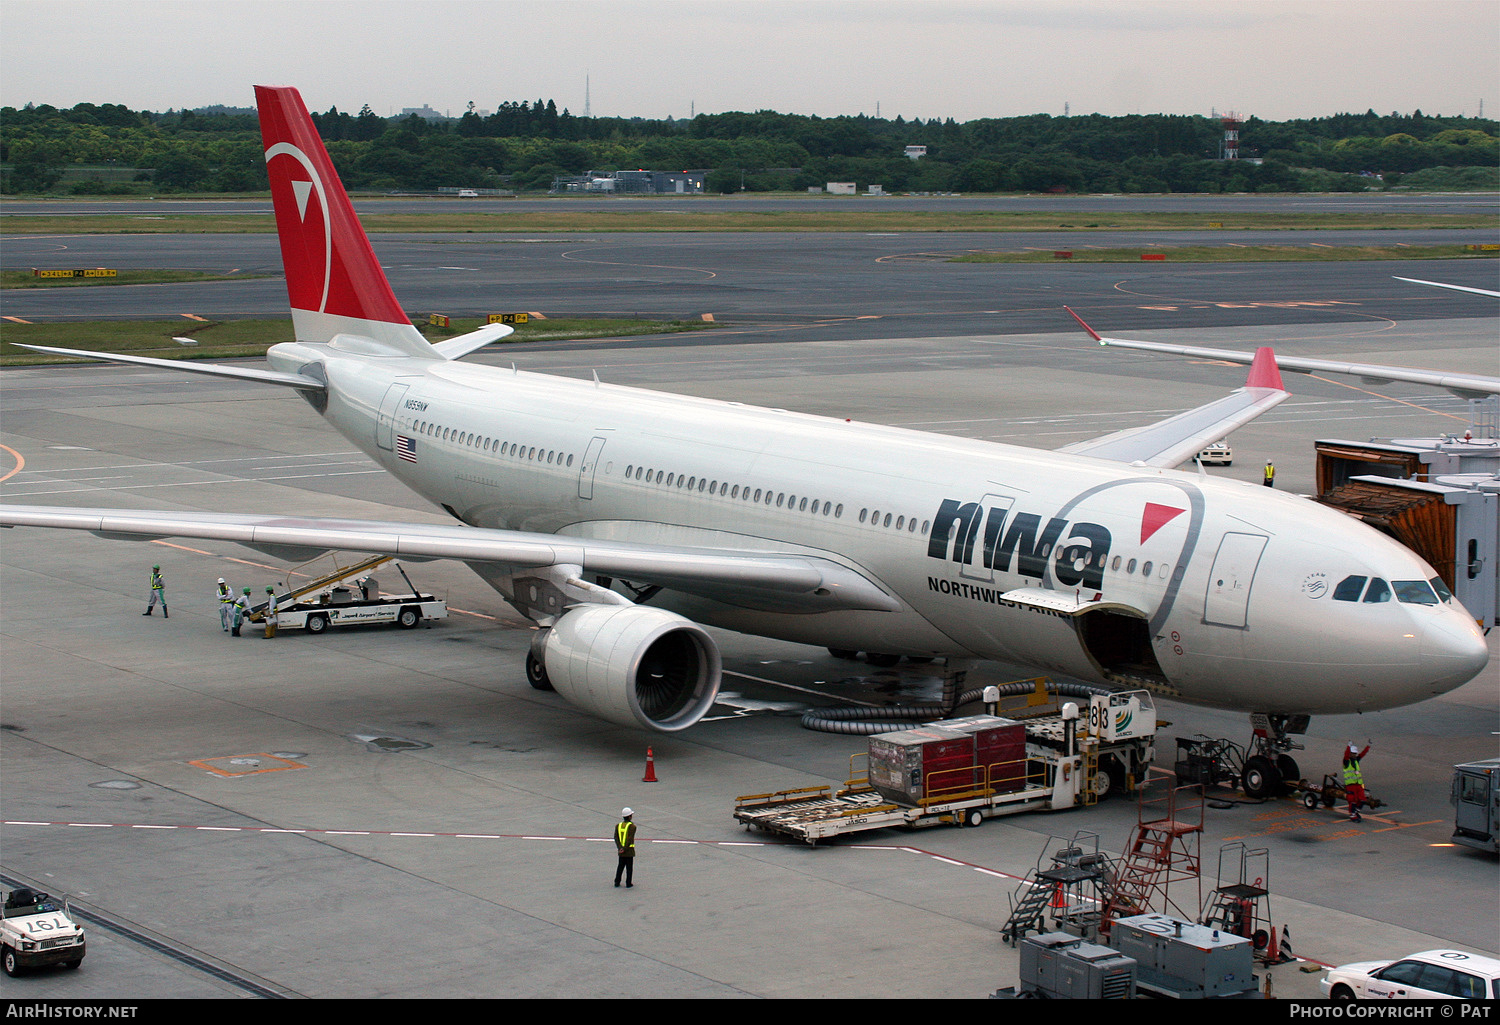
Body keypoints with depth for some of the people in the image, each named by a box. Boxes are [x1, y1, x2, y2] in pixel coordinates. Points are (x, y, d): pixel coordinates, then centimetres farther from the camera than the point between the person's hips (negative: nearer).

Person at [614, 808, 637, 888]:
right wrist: (625, 849, -16)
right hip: (629, 850, -5)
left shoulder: (618, 826, 5)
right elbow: (630, 839, -18)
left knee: (620, 866, 16)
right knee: (629, 867, 4)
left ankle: (617, 882, 17)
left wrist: (620, 848, -10)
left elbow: (616, 838, -3)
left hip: (621, 850, 5)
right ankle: (628, 883, 7)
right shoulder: (632, 826, -11)